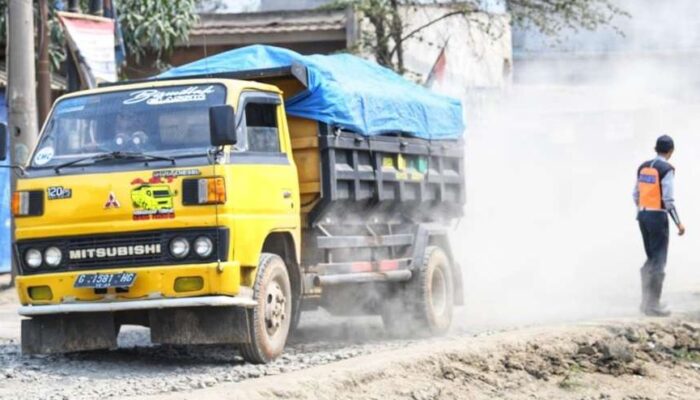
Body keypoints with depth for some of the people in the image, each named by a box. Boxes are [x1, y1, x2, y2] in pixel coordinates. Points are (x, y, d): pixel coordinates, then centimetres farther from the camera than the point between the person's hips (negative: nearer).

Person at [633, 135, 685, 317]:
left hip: (643, 216, 7)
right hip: (658, 218, -7)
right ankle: (653, 306, 0)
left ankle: (646, 301, 15)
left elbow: (636, 195, 14)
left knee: (651, 260, 17)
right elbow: (668, 200, -19)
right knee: (659, 262, -1)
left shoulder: (643, 167, 9)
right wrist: (679, 223, -12)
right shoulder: (667, 169, -15)